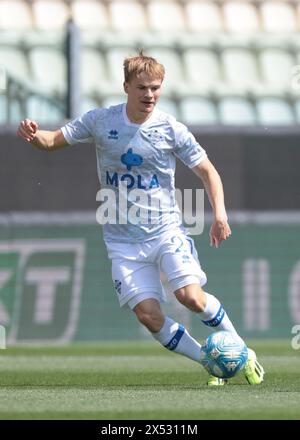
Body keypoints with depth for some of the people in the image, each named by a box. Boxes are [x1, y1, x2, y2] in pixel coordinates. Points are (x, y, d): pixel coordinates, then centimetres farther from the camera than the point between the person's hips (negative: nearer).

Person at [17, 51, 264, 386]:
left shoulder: (171, 129, -5)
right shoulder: (100, 121, -1)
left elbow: (207, 171, 2)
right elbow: (54, 140, 7)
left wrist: (219, 213, -13)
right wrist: (33, 135, -17)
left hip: (166, 230, -1)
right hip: (123, 241, 2)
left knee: (190, 296, -22)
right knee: (148, 315, -12)